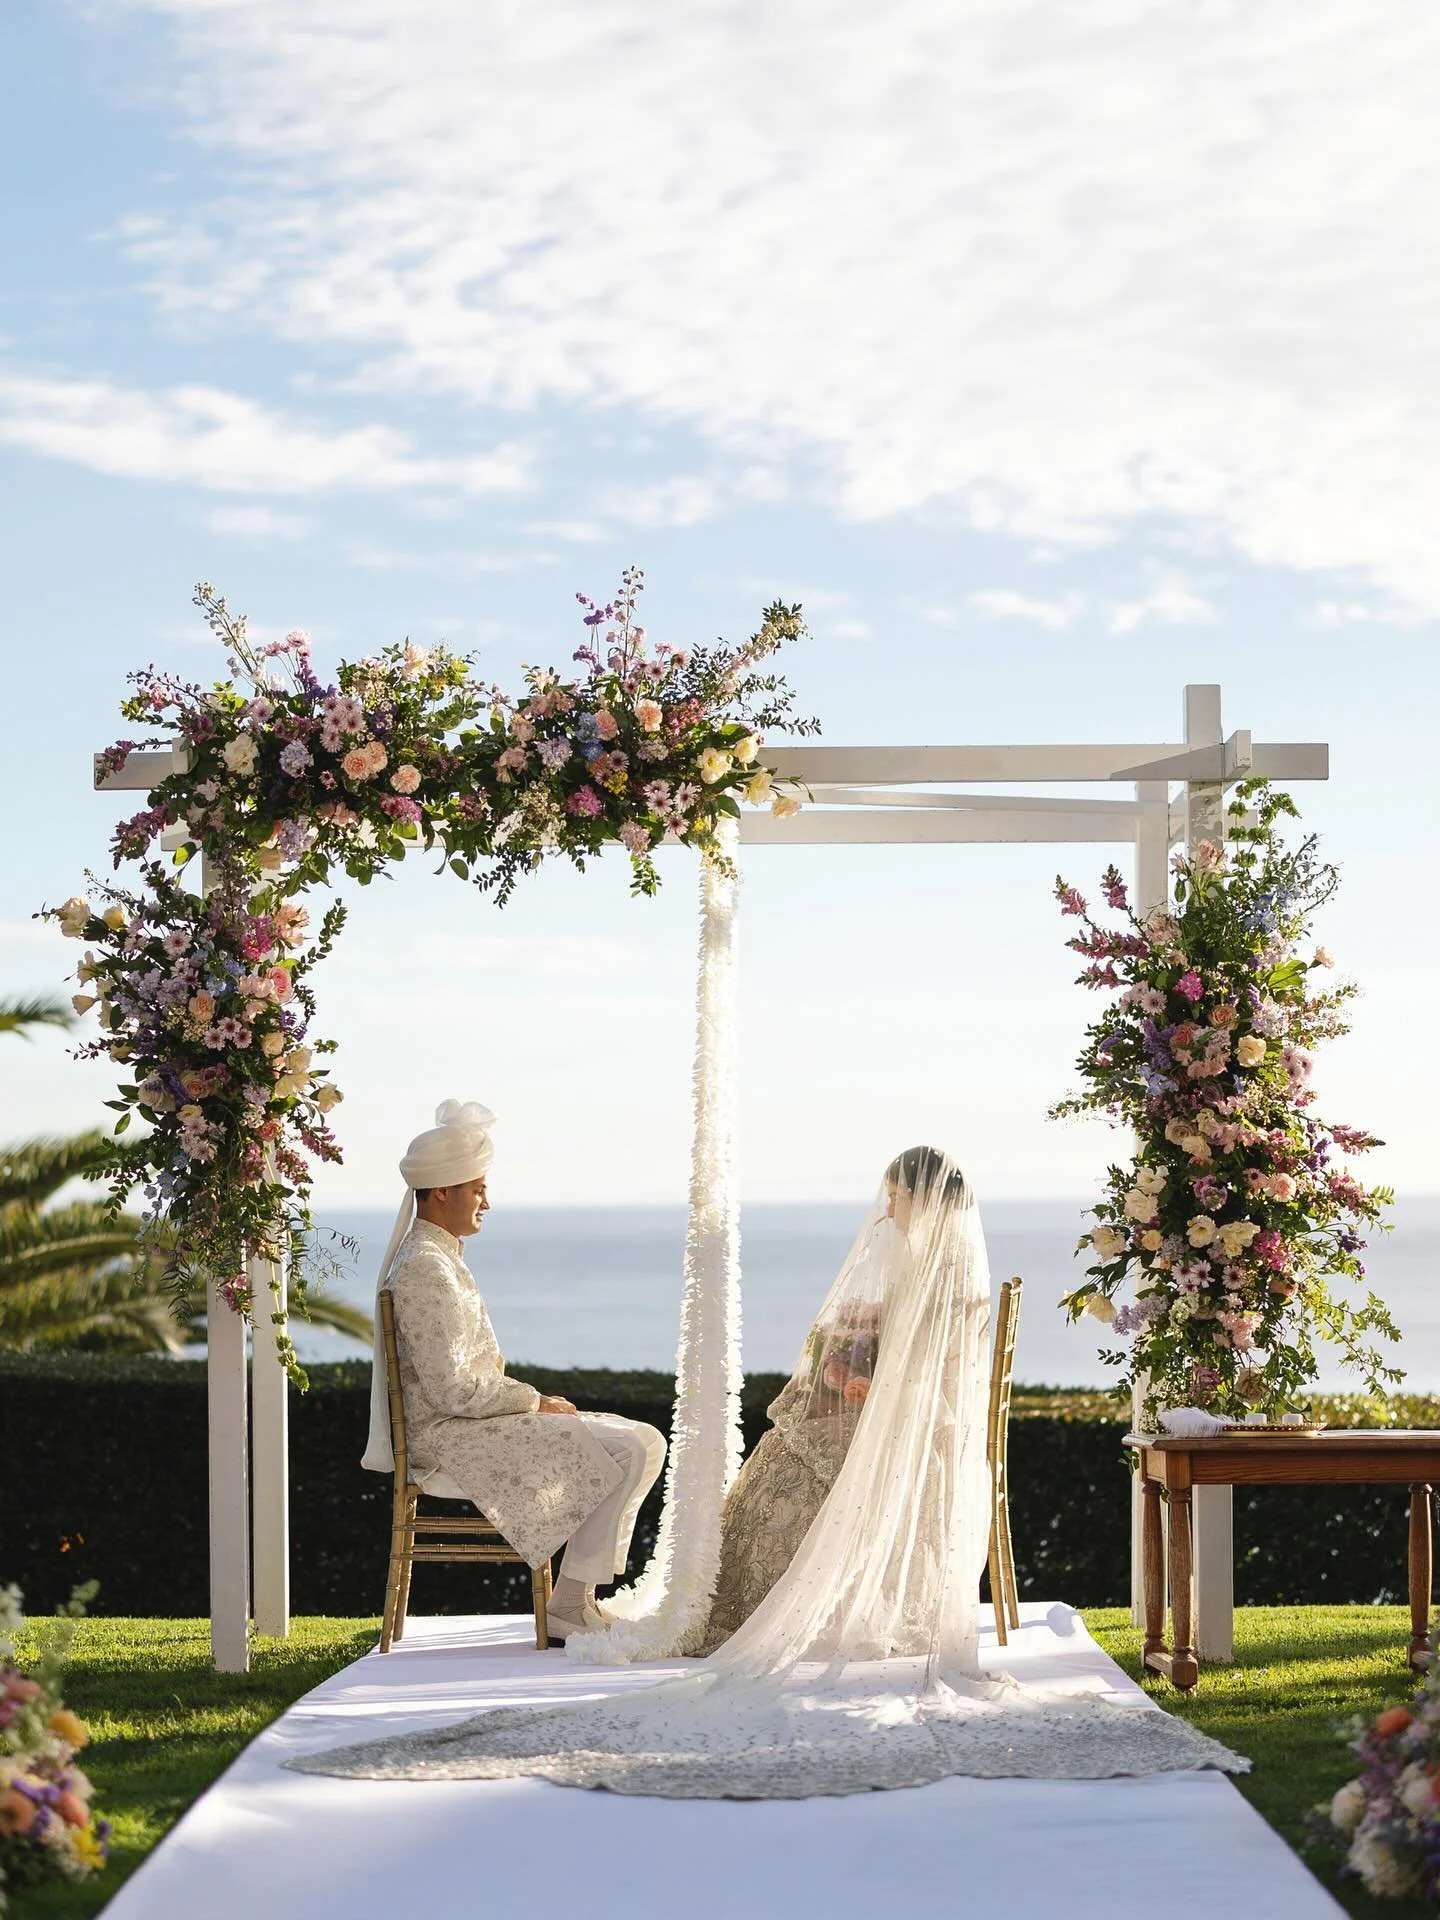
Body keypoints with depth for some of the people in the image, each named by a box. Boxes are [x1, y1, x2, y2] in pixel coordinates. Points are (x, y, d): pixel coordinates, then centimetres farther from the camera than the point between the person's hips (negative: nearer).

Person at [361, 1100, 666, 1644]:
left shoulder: (440, 1257, 17)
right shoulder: (424, 1269, -17)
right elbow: (452, 1390, -22)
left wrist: (533, 1400, 9)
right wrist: (535, 1401, -11)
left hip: (473, 1424, 10)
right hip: (450, 1441, -10)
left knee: (643, 1442, 6)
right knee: (627, 1455, -18)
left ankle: (579, 1598, 4)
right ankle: (569, 1608, -11)